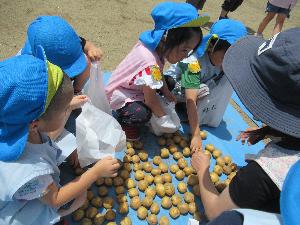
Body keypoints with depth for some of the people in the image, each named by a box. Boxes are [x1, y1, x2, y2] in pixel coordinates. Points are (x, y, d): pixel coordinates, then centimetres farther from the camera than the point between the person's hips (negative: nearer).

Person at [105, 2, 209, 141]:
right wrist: (163, 118, -13)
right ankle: (125, 122, 1)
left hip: (136, 87, 9)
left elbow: (159, 75, 4)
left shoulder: (158, 47, -12)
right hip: (120, 94, -9)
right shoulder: (150, 64, -37)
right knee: (142, 114, -33)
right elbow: (151, 100, -27)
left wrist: (167, 94, -1)